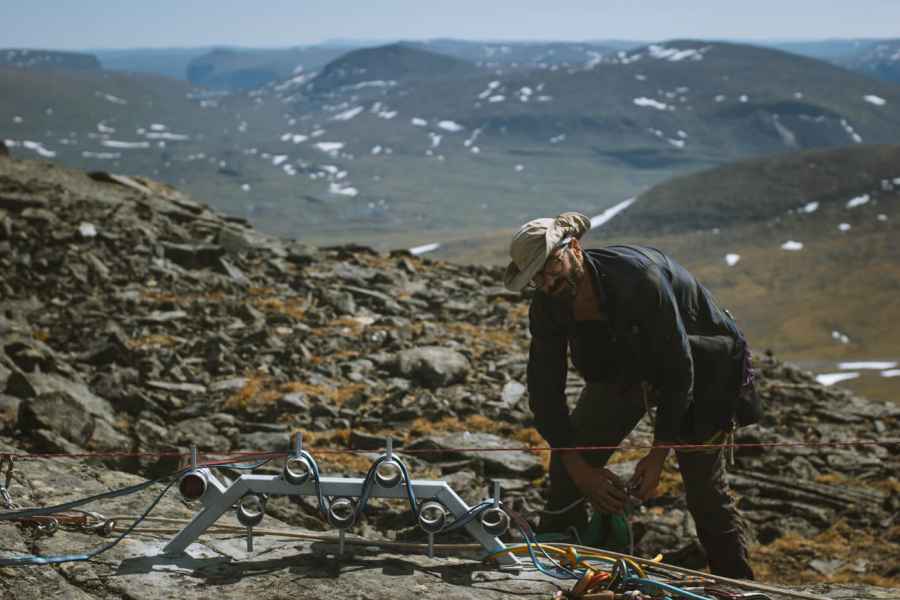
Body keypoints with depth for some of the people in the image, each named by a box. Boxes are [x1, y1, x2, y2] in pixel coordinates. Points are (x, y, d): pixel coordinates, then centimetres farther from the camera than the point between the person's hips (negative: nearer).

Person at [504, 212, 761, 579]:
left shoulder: (639, 278, -37)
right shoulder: (548, 306, -18)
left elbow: (678, 369, -31)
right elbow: (545, 393, -15)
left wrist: (658, 455, -28)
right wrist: (581, 470, -21)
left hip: (698, 364, -5)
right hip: (625, 367, 6)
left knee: (705, 486, -7)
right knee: (567, 461, -4)